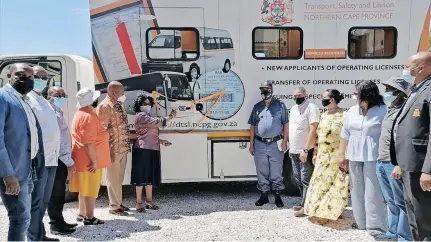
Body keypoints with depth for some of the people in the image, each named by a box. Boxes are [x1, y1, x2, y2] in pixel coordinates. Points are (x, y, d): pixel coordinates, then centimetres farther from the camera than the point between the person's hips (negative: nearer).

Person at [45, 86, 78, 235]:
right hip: (57, 159, -10)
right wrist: (68, 161, -16)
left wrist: (67, 160, 14)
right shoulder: (52, 113, -15)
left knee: (59, 193, 16)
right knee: (55, 193, -1)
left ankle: (59, 221, 26)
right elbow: (56, 140, -21)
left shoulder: (57, 112, 16)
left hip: (61, 159, 10)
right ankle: (55, 225, 9)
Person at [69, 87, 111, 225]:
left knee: (85, 188, 18)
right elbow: (89, 143, -25)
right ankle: (89, 218, 8)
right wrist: (95, 161, -21)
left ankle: (82, 214, 28)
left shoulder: (81, 113, 13)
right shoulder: (89, 116, -20)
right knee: (91, 189, -1)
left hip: (83, 159, 10)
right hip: (89, 160, -10)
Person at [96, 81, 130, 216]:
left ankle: (118, 203, 28)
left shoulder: (119, 104, 13)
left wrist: (127, 145, 17)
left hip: (122, 148, 9)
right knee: (113, 178, 2)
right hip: (114, 149, -9)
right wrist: (109, 150, -19)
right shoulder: (105, 106, -15)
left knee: (119, 178, 17)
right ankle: (114, 206, 13)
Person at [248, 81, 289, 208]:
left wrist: (284, 141, -7)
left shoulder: (280, 106, 3)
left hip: (275, 144, -3)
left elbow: (286, 124, 1)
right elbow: (252, 126, 12)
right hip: (260, 144, 3)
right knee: (262, 172, 9)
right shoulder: (257, 107, 11)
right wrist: (251, 144, 8)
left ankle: (278, 196, 15)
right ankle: (264, 195, 21)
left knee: (276, 172, 3)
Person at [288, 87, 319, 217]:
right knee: (298, 179, 16)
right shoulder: (293, 109, 13)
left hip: (305, 152, -9)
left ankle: (305, 206, 5)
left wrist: (305, 150, -23)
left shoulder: (311, 108, -13)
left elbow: (313, 130, -19)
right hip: (294, 151, 9)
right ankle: (304, 203, 28)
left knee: (306, 180, -3)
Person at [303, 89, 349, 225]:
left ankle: (324, 214, 12)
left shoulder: (343, 116, -12)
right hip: (323, 156, 8)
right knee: (320, 182, 11)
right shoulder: (324, 116, 11)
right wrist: (315, 153, 16)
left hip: (336, 156, -8)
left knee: (335, 184, 2)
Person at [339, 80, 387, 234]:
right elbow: (345, 134, 13)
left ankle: (376, 225, 10)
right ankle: (362, 222, 25)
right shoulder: (352, 111, 9)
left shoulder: (383, 111, -8)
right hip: (354, 156, 6)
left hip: (373, 157, -6)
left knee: (373, 191, -2)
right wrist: (342, 155, 12)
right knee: (357, 190, 12)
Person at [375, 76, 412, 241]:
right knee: (390, 201, 17)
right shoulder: (389, 110, 15)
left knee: (400, 202, 2)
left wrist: (400, 165, -22)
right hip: (381, 163, 8)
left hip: (394, 164, -8)